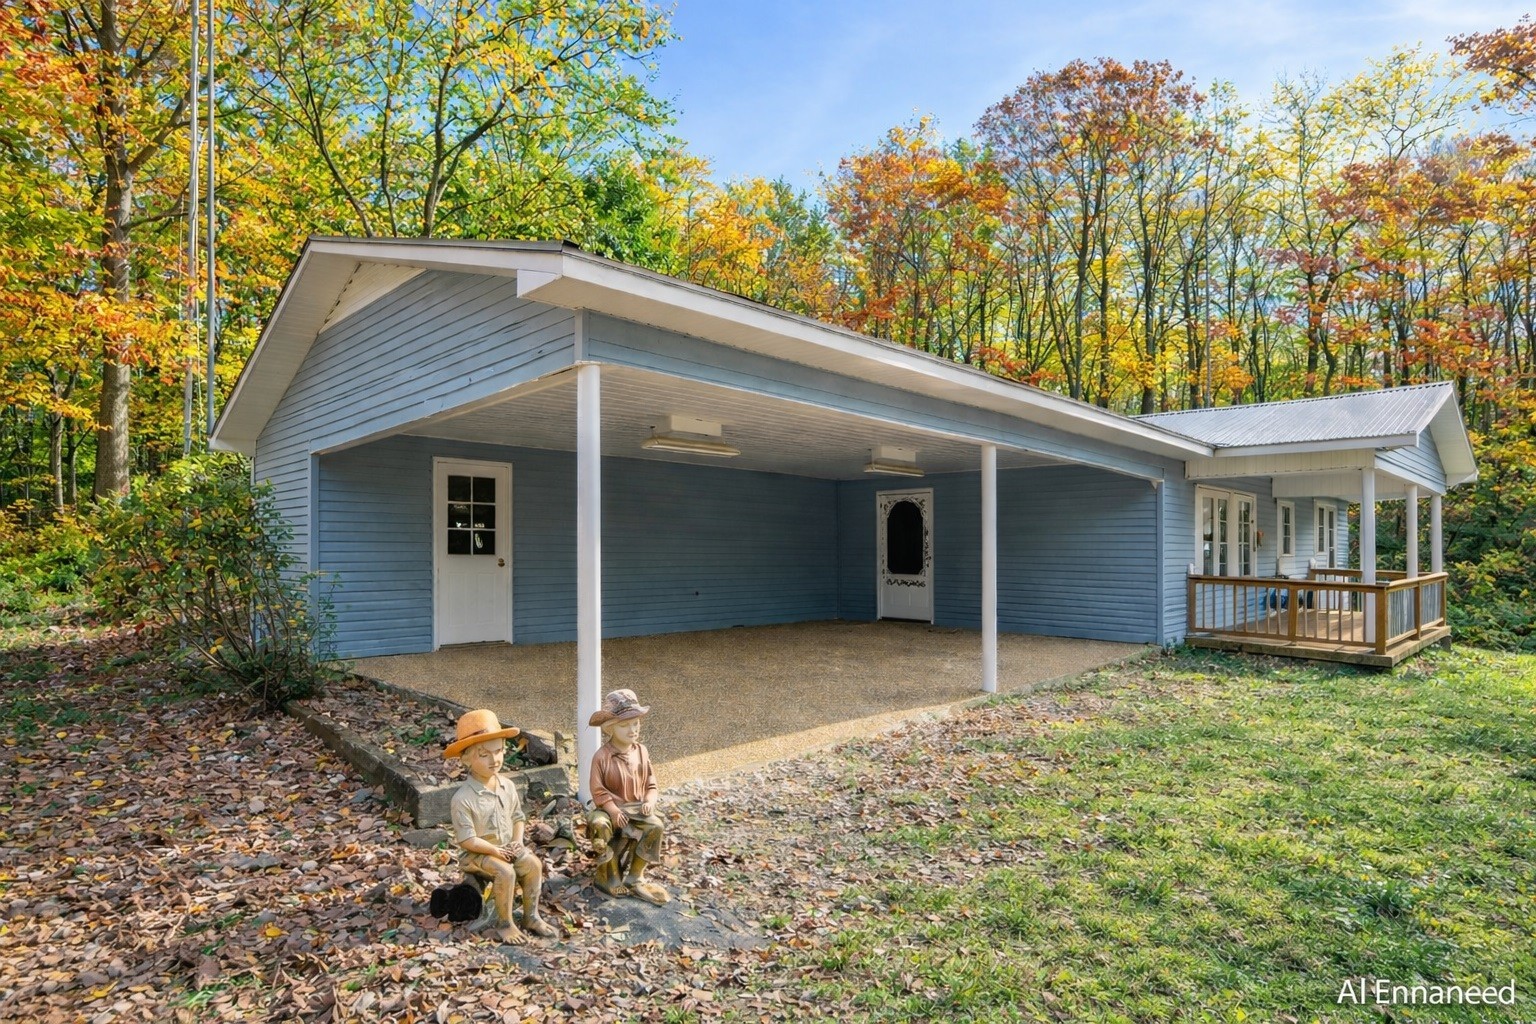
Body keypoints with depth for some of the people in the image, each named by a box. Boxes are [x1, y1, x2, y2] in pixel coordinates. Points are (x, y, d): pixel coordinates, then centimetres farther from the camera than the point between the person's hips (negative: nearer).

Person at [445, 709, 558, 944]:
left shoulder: (507, 786, -2)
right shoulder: (463, 798, -23)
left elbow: (518, 817, 8)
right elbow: (466, 839, -21)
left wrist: (517, 841, -8)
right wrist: (496, 851, -22)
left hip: (507, 846, 6)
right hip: (476, 853, -6)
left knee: (534, 864, -14)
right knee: (506, 872, -28)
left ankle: (531, 916, 4)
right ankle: (504, 924, -7)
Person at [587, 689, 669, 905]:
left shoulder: (641, 752, 3)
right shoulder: (602, 756, -10)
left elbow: (650, 784, 8)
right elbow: (597, 790, -9)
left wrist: (649, 802, -12)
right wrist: (613, 810, -20)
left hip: (636, 808, 3)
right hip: (609, 808, -3)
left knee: (655, 827, -26)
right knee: (599, 825, -36)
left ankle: (634, 878, -6)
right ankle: (609, 875, -8)